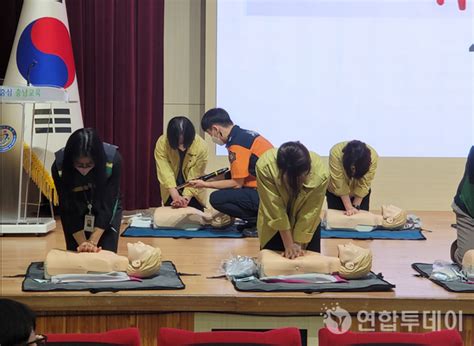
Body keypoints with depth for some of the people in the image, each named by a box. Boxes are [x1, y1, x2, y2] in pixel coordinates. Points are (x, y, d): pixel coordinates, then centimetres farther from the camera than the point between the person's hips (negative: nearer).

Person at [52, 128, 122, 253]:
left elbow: (107, 205, -30)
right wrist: (83, 243, -27)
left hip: (107, 208, -1)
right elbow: (68, 209, -23)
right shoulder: (59, 166, -31)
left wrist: (93, 242, -35)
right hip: (75, 208, 1)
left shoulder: (113, 160, -34)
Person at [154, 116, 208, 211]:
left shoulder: (201, 146, -28)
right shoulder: (162, 143, -27)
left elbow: (195, 177, -25)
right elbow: (165, 173, -33)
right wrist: (176, 197, -43)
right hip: (171, 191, 0)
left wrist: (186, 197, -38)